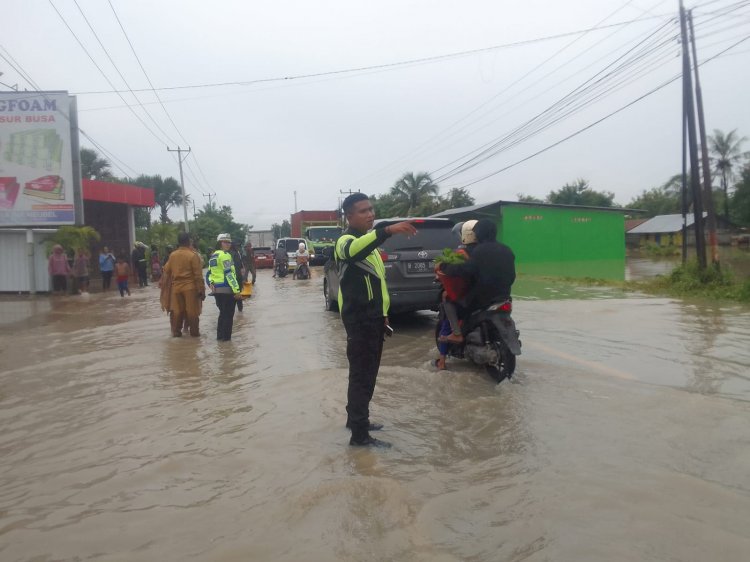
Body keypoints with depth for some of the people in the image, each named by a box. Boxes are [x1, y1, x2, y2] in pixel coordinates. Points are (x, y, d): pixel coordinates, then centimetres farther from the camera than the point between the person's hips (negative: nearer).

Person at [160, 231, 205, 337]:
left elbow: (166, 271, 9)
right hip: (190, 287, -4)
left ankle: (176, 332, 18)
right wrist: (201, 290, -7)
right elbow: (198, 275, -11)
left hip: (175, 287, 4)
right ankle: (194, 332, 12)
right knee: (192, 311, 5)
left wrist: (162, 284, 24)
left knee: (176, 310, 12)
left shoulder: (172, 255, 2)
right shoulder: (193, 255, -11)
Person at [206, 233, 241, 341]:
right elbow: (229, 274, -18)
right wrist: (236, 290, -18)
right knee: (228, 314, 0)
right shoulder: (225, 255, -12)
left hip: (216, 289, 8)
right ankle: (226, 337, 2)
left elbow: (209, 274, 16)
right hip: (226, 289, -8)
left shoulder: (213, 256, 16)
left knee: (222, 313, 19)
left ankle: (220, 335, 23)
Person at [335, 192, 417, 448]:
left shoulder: (367, 239, 18)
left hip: (372, 317, 10)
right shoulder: (347, 240, -14)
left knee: (367, 373, 18)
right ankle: (359, 434, 2)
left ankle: (356, 418, 33)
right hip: (359, 320, -10)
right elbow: (353, 251, -42)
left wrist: (382, 314, 24)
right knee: (362, 375, -5)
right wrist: (388, 230, -55)